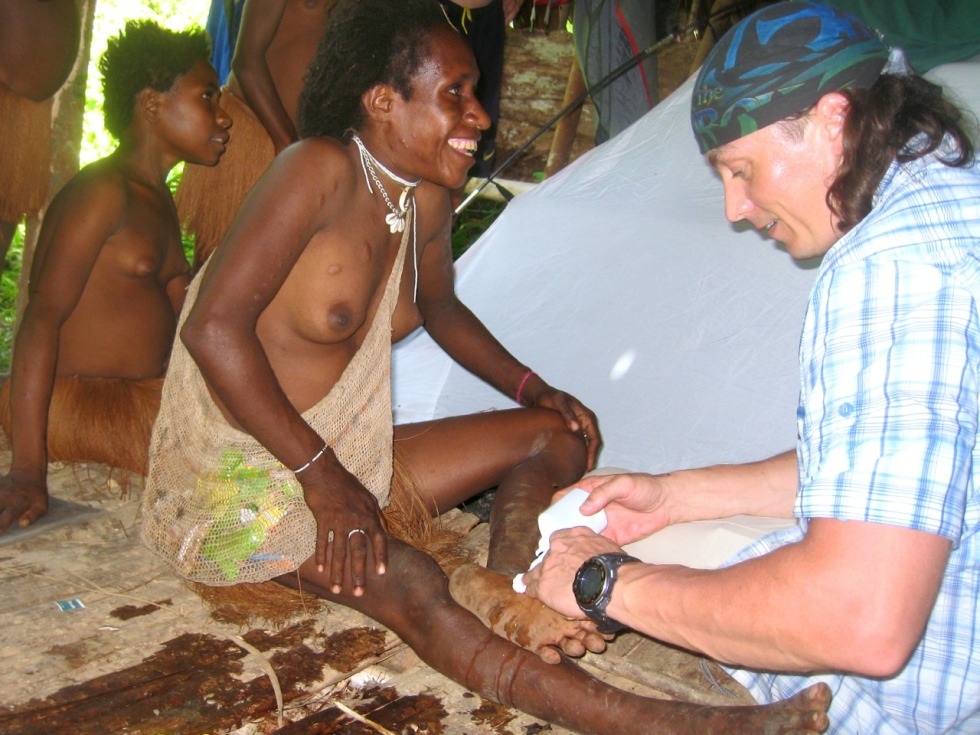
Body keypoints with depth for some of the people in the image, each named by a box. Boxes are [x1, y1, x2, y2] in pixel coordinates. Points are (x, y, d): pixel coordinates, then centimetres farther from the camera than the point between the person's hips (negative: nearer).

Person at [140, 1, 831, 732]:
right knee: (410, 587, -33)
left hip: (348, 459, 9)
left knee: (557, 432, 2)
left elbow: (441, 307, 22)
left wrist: (533, 389, 8)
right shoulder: (321, 170, -20)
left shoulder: (427, 201, 2)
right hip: (242, 472, -8)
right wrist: (320, 474, -26)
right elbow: (213, 327, -25)